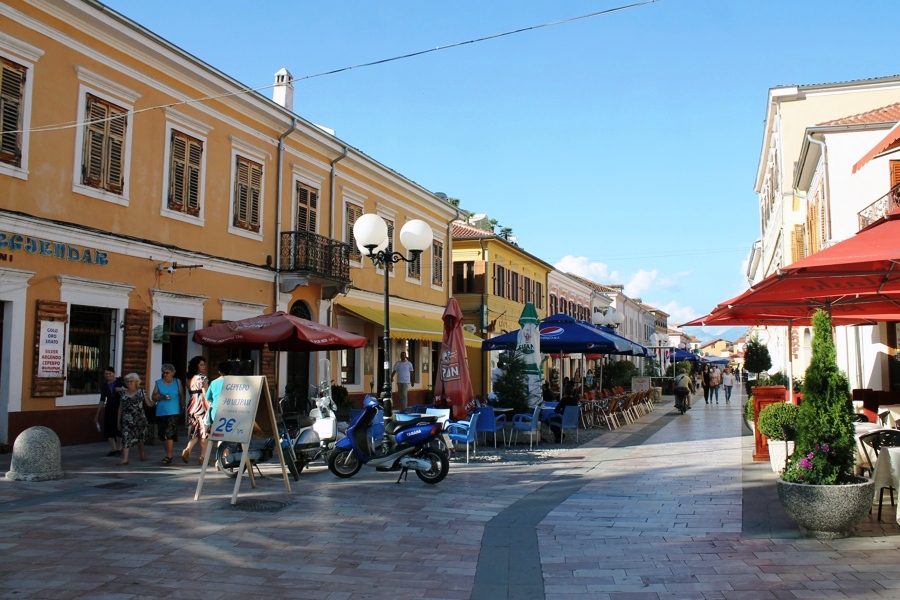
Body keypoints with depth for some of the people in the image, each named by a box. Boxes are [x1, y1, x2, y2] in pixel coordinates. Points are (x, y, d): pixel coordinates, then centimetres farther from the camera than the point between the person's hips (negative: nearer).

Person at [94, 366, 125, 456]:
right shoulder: (104, 385, 9)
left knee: (119, 428, -3)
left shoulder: (120, 381, -1)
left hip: (120, 408, -4)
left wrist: (122, 389, -30)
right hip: (109, 408, 4)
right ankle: (113, 449, 11)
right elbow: (102, 400, 10)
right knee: (108, 429, 1)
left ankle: (119, 449, 10)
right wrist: (97, 414, 7)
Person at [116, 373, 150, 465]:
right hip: (127, 419, 2)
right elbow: (120, 408, 14)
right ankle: (125, 459, -16)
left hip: (139, 418, -2)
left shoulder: (141, 391, 1)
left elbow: (149, 404, 1)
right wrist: (118, 421, 13)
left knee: (139, 437, 10)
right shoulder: (123, 393, 10)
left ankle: (142, 454, 30)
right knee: (126, 437, -11)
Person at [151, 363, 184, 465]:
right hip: (161, 413, 3)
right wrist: (162, 397, -12)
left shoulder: (177, 382, 7)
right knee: (162, 435, 7)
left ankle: (169, 456, -10)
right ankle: (168, 454, 21)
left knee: (169, 434, -13)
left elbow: (181, 396, 12)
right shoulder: (158, 383, 8)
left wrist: (182, 408, 10)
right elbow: (153, 397, 5)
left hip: (173, 412, -3)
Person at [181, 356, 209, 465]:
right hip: (202, 406, -6)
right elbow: (205, 394, -14)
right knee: (204, 431, 2)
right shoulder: (202, 378, -9)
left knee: (194, 431, 14)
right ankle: (203, 457, 4)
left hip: (192, 406, 6)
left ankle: (187, 449, -9)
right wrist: (210, 406, -12)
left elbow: (190, 392, 12)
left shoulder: (189, 379, 11)